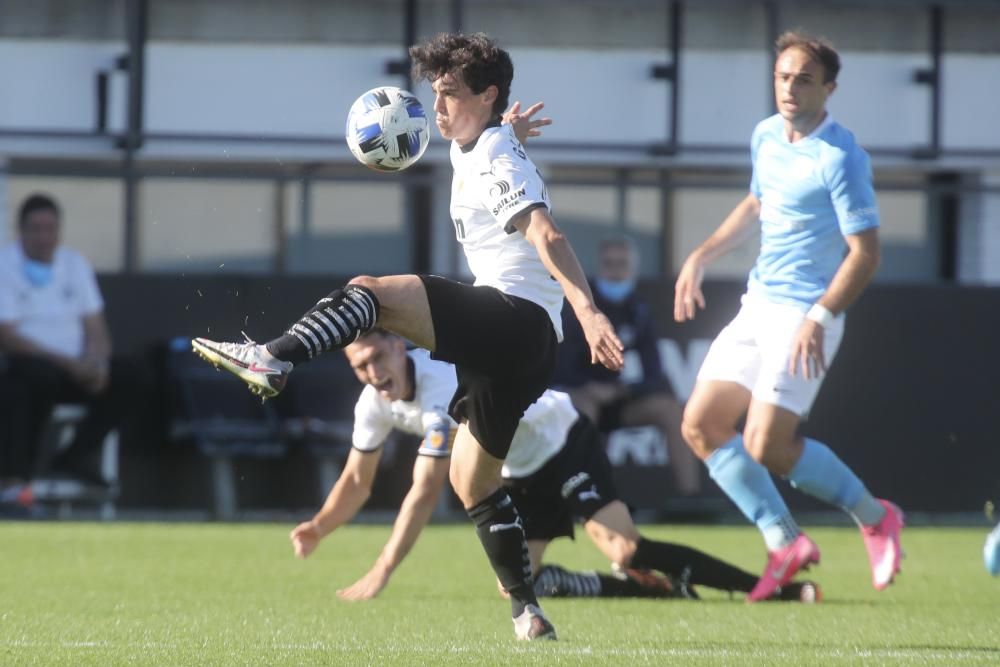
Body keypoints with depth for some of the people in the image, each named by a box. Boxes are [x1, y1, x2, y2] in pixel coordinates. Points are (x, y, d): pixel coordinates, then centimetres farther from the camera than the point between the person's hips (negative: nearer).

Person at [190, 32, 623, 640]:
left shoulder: (497, 160, -8)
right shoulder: (472, 154, 21)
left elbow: (546, 236, -25)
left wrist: (588, 310, -36)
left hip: (517, 320, -10)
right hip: (508, 338, 10)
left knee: (369, 293, -20)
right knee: (472, 477, 14)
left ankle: (272, 362, -36)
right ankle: (528, 614, 11)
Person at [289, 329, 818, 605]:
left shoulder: (441, 382, -34)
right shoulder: (374, 404, -9)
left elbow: (425, 493, -36)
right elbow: (357, 482, 7)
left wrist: (380, 574, -37)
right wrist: (319, 528, -12)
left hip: (564, 443, -8)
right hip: (521, 471, 8)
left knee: (625, 551, -25)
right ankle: (653, 589, 8)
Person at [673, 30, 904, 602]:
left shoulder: (839, 159, -16)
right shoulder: (767, 137, 9)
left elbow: (866, 253, -19)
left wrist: (819, 320, -27)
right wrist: (701, 258, 22)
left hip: (805, 316, -9)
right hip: (758, 306, 9)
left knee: (766, 446, -15)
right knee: (701, 426, 3)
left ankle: (875, 517, 5)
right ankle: (785, 543, 10)